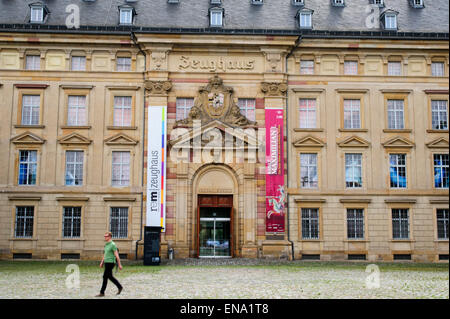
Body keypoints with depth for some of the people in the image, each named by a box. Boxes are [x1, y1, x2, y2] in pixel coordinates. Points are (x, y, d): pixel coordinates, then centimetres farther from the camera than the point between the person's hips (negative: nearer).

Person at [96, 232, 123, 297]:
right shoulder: (106, 245, 14)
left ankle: (102, 293, -3)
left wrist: (119, 264, -15)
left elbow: (116, 255, -15)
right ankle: (120, 287, 27)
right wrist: (102, 262, 17)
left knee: (105, 277, -8)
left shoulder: (113, 245, -14)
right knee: (110, 277, 15)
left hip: (110, 263, -9)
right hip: (106, 263, 9)